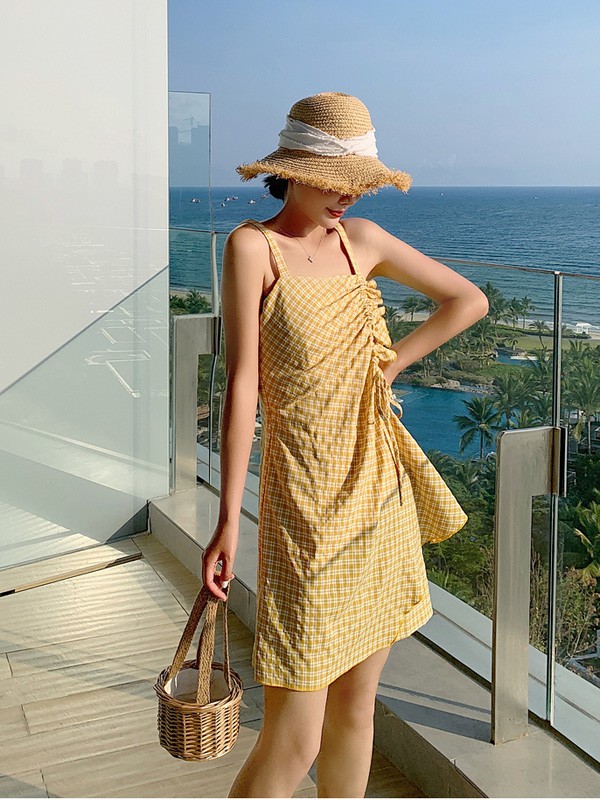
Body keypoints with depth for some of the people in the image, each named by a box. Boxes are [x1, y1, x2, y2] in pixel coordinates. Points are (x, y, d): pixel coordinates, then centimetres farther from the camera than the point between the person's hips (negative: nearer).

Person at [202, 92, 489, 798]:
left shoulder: (362, 239, 9)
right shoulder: (253, 245, -7)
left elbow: (469, 300, 18)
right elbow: (242, 384, -12)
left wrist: (388, 366, 8)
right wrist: (227, 520, -14)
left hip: (381, 497, 6)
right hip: (309, 502, -6)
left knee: (356, 708, 16)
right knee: (292, 742, -3)